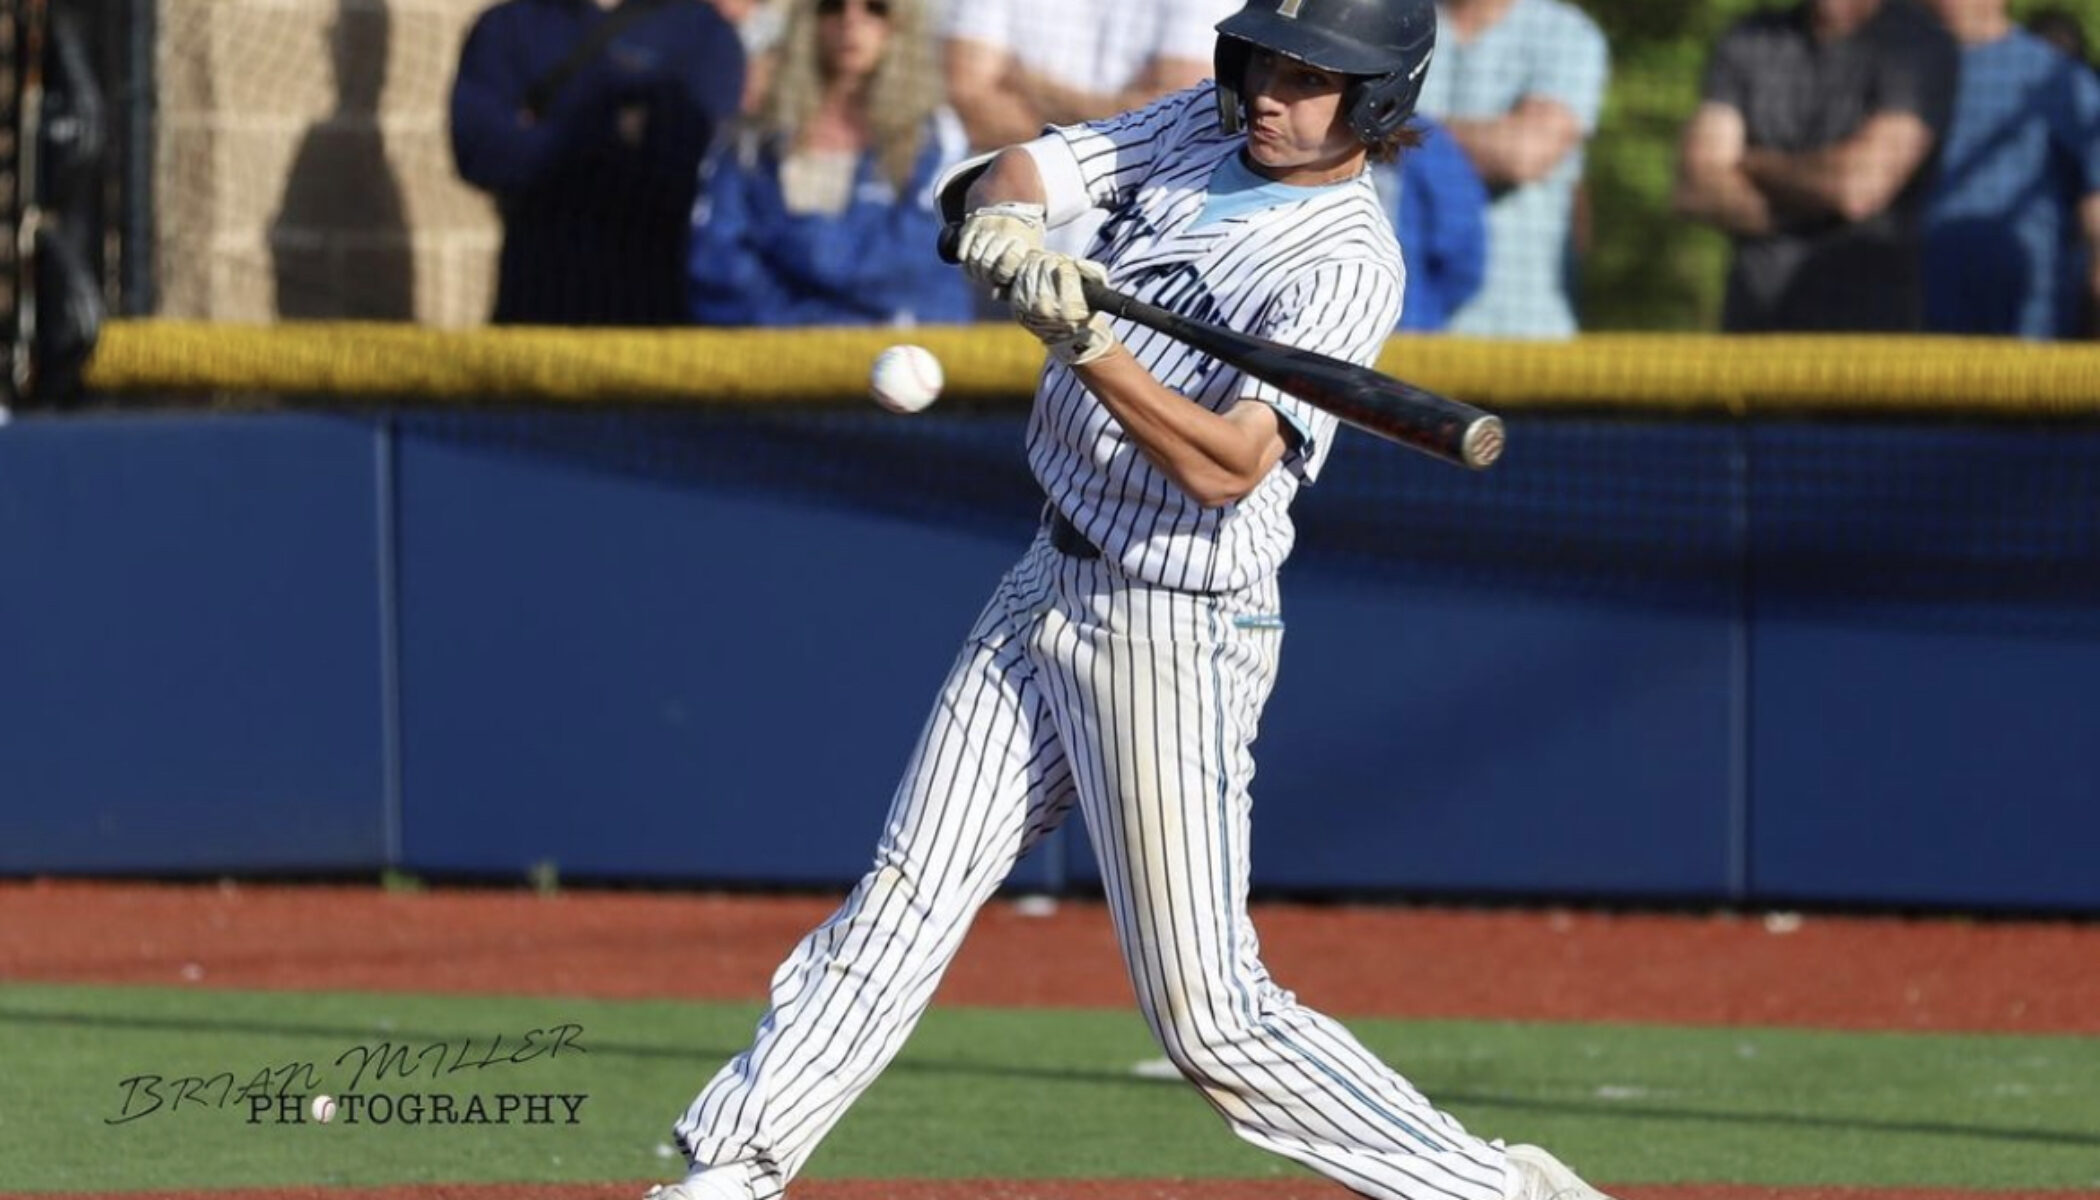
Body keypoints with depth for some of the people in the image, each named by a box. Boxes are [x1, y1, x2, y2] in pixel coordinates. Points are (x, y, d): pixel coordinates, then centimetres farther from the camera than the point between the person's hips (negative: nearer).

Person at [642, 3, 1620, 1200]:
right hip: (1048, 587, 8)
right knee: (906, 900, 11)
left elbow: (1225, 469, -28)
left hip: (1173, 638, -8)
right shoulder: (1202, 127, 4)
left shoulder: (1349, 266, -20)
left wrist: (1087, 342, -38)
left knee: (1212, 1019, -8)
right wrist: (1008, 225, -22)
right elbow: (1009, 177, 1)